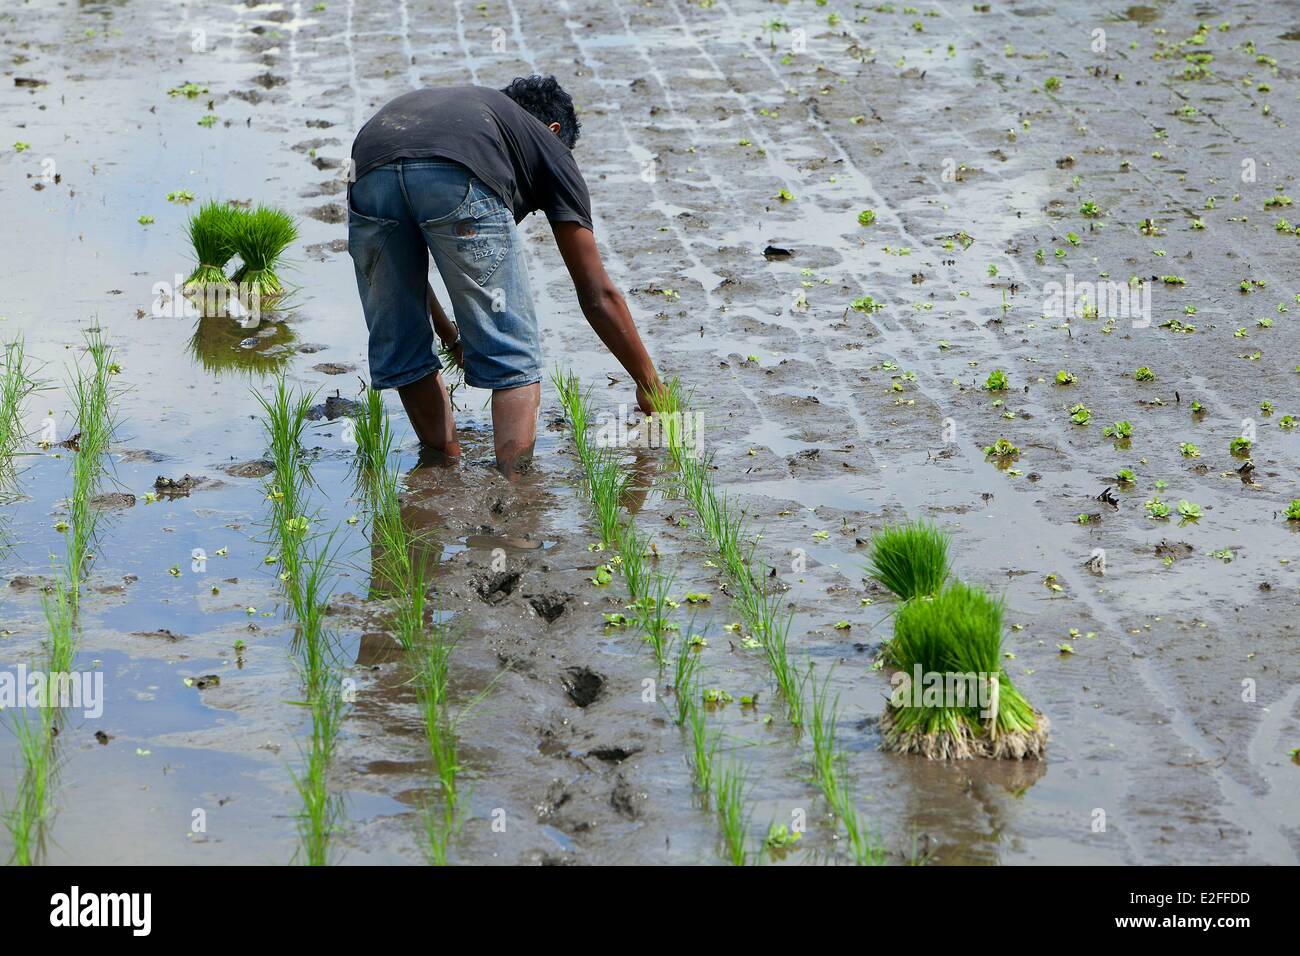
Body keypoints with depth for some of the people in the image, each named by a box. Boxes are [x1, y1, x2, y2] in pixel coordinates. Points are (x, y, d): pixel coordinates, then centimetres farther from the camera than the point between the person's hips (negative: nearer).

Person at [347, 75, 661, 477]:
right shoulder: (549, 147, 34)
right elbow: (598, 295, 32)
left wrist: (450, 337, 66)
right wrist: (649, 384, 41)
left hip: (368, 172, 4)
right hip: (460, 182, -4)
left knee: (400, 352, 23)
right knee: (512, 356, 12)